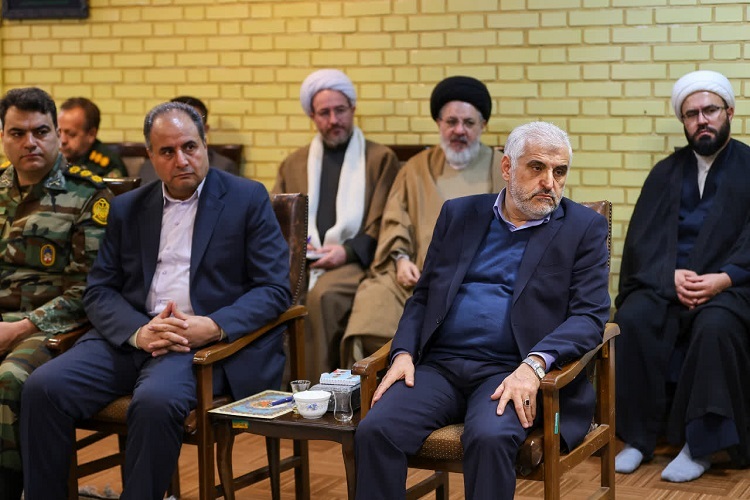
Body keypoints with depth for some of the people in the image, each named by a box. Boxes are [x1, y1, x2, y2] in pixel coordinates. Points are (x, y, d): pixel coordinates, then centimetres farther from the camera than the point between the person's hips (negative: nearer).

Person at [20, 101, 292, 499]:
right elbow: (98, 291, 10)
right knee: (43, 387, -20)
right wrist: (138, 331, -12)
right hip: (131, 336, 4)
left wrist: (213, 327, -18)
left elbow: (275, 288, -1)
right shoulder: (127, 209, 16)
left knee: (155, 400, -35)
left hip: (207, 342, -4)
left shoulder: (248, 199, 5)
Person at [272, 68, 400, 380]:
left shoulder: (380, 159, 12)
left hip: (355, 262, -3)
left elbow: (383, 226, 3)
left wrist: (347, 251, -12)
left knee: (322, 295, -36)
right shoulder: (293, 164, 23)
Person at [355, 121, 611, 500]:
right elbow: (423, 296, 17)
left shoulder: (584, 228, 6)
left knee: (489, 437, -34)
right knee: (374, 431, -24)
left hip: (511, 371, -3)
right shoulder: (458, 214, 16)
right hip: (439, 365, 3)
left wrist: (534, 364, -21)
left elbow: (590, 316, -4)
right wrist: (403, 353, -2)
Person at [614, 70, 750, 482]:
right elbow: (643, 238, 6)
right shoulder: (666, 173, 16)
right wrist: (672, 276, -14)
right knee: (633, 319, -29)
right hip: (666, 282, 3)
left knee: (715, 326, -36)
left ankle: (700, 445, -26)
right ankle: (638, 437, -19)